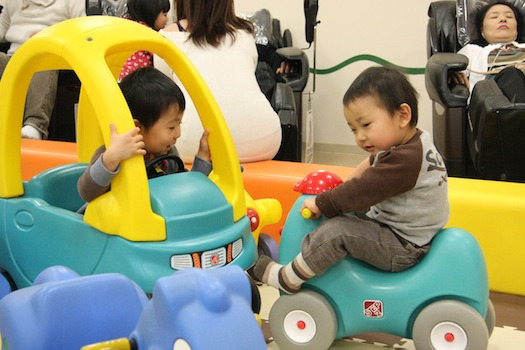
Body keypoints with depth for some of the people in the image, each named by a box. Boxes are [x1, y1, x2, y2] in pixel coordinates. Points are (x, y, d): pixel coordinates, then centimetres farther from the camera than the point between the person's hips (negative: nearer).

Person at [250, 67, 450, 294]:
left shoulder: (406, 159, -28)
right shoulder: (414, 143, 4)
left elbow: (362, 191, -26)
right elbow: (374, 163, 23)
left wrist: (321, 204, -13)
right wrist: (348, 184, 12)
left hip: (402, 250, -11)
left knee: (336, 230, -20)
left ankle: (287, 279, -9)